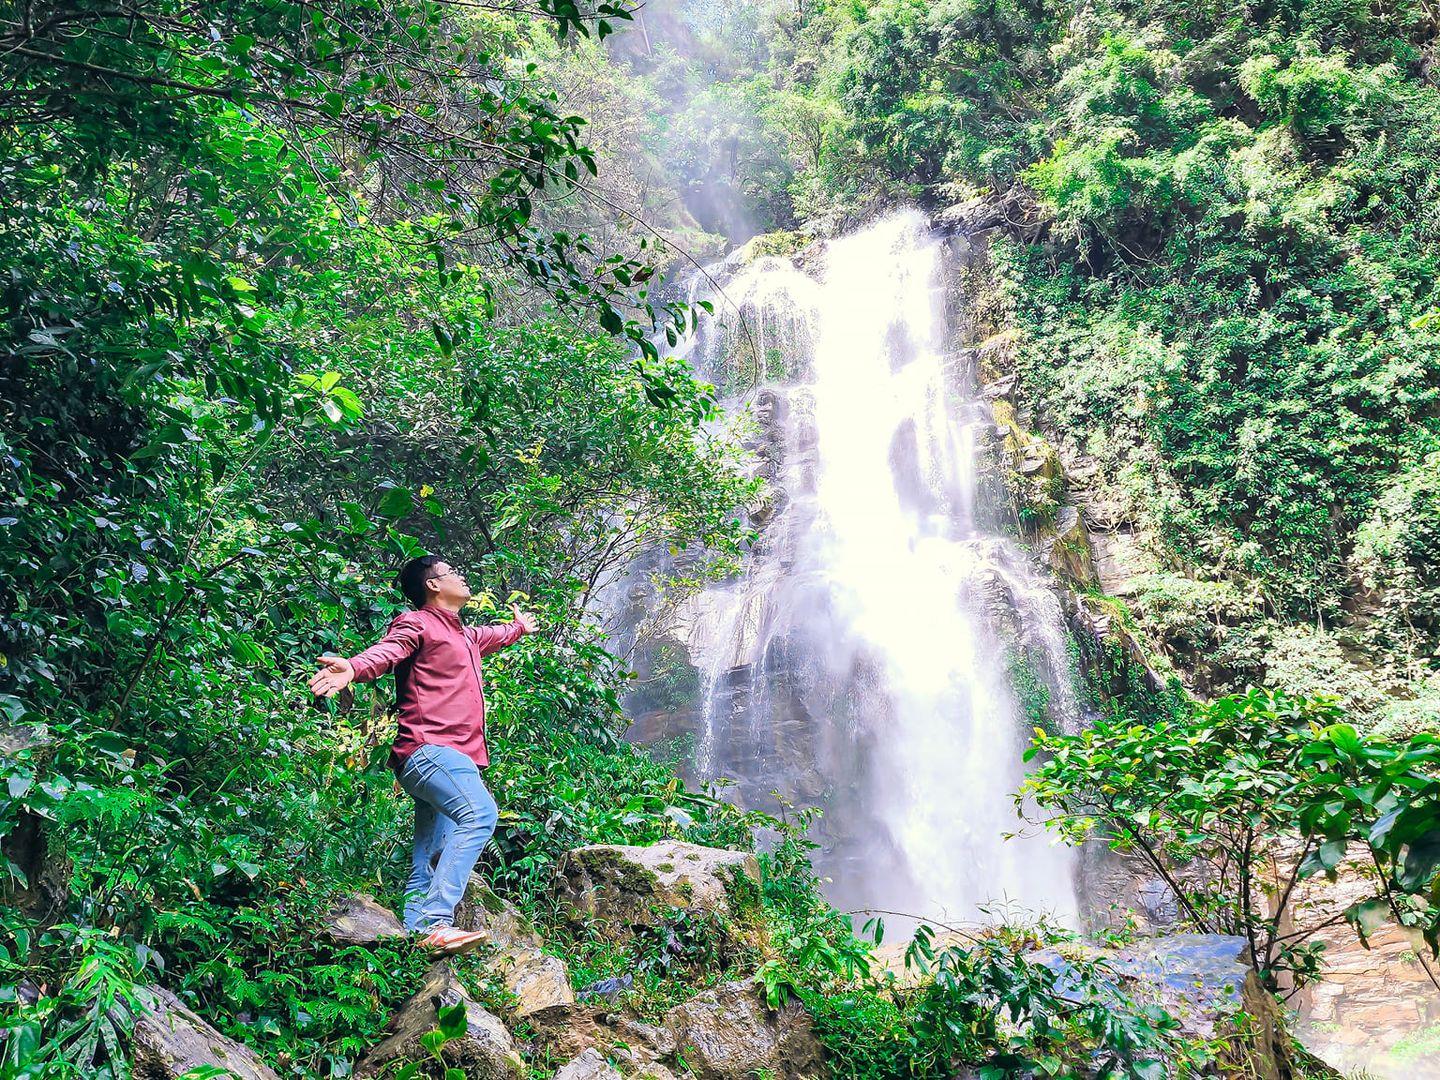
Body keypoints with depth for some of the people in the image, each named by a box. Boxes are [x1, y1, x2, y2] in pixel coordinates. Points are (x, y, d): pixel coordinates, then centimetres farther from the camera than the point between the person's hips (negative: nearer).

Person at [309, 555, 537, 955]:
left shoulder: (465, 635, 29)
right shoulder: (417, 624, 0)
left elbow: (494, 636, 53)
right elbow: (386, 651, -22)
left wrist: (519, 628, 73)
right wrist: (353, 668, -44)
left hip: (453, 755, 10)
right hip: (428, 748, -10)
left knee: (431, 859, 5)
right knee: (480, 814, -29)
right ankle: (436, 921, -34)